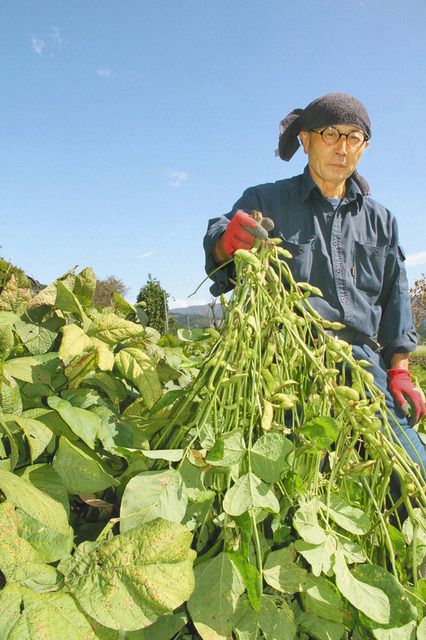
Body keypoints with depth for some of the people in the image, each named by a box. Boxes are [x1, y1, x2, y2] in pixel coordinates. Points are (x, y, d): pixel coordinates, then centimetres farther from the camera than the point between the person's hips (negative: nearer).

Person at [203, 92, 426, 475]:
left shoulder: (380, 220, 22)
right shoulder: (265, 202, 9)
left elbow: (395, 296, 18)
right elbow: (218, 246, -10)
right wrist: (228, 241, -35)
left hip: (365, 361, 4)